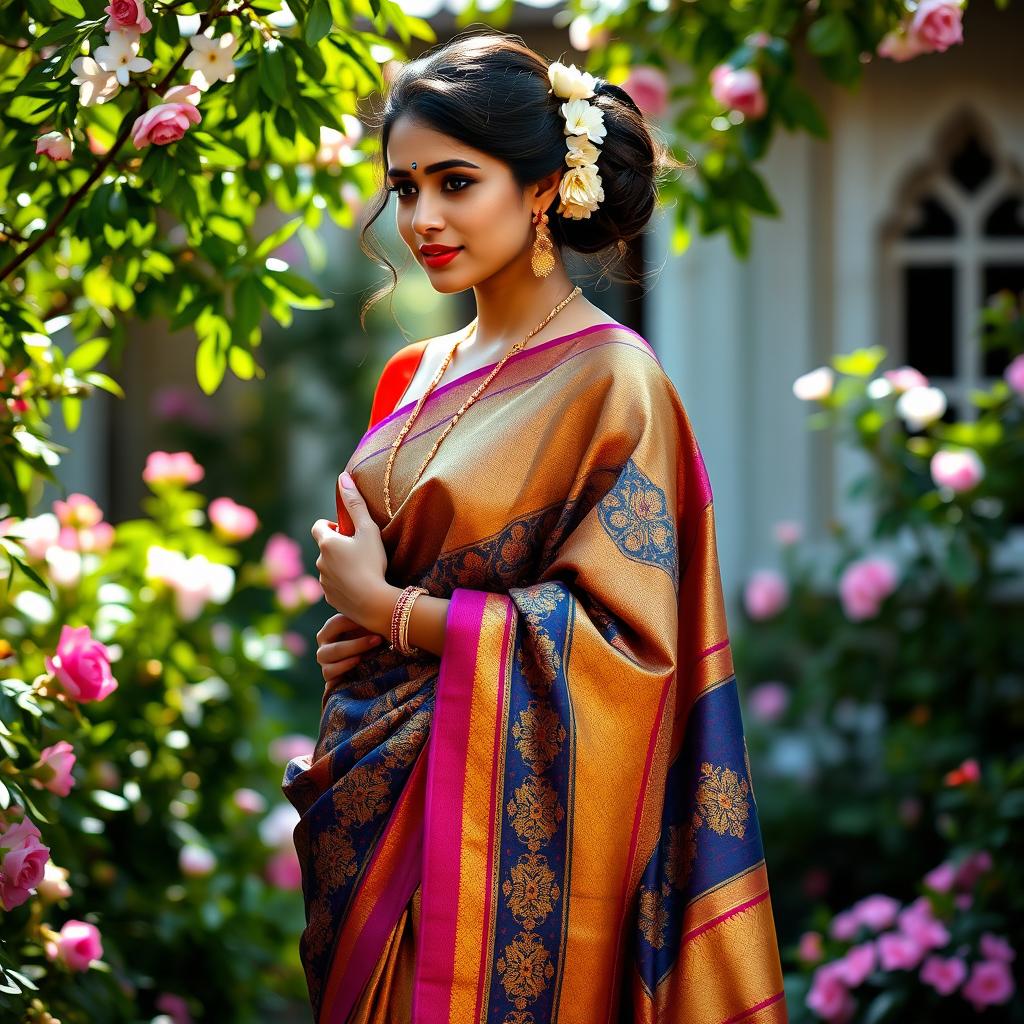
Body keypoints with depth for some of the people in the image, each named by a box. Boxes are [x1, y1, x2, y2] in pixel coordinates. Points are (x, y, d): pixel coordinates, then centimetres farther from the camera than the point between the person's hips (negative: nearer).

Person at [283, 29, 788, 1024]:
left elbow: (618, 638, -16)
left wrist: (388, 609, -12)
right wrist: (345, 630, -2)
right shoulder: (417, 378, 10)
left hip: (507, 810, -7)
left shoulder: (611, 379, -11)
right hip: (369, 794, 7)